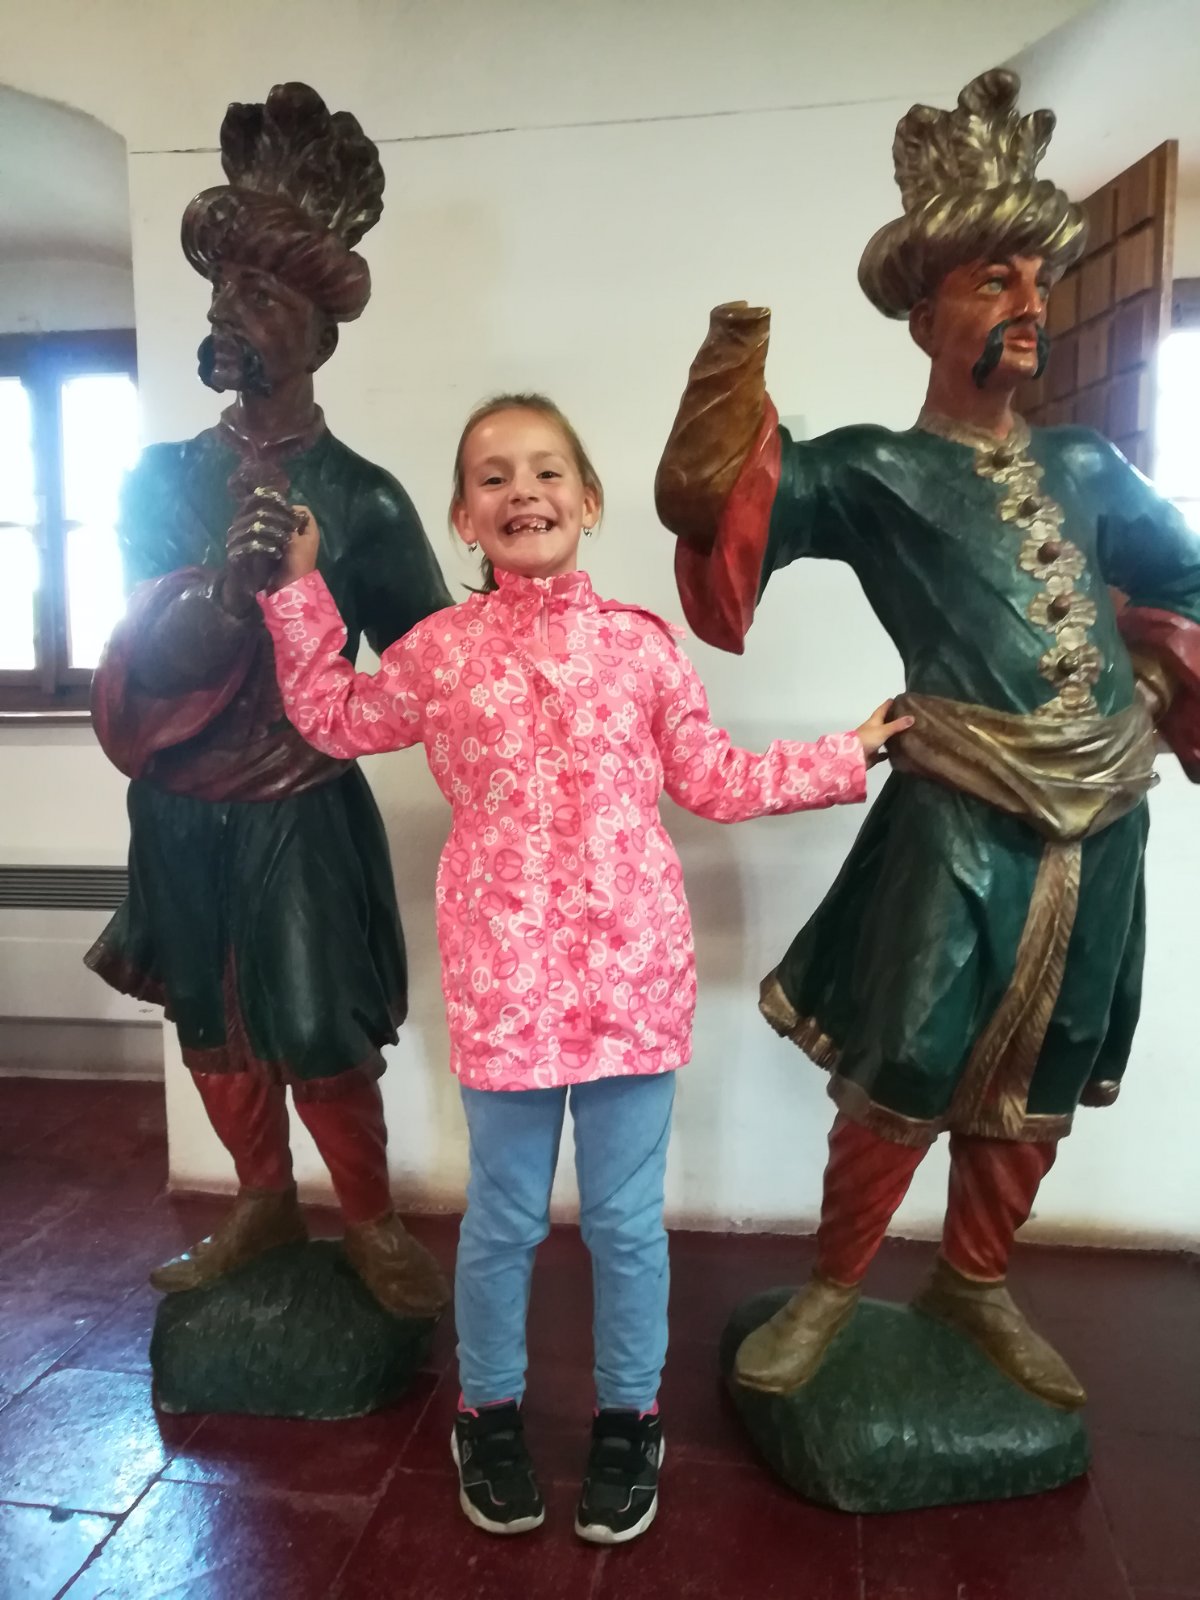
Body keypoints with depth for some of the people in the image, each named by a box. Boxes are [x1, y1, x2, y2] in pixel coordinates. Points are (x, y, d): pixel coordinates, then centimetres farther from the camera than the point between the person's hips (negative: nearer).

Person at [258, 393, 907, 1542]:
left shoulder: (641, 645, 4)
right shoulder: (436, 651, 4)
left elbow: (715, 780, 12)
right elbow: (337, 721, 19)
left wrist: (847, 755, 14)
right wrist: (300, 590, 16)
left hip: (633, 970, 1)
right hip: (501, 974, 0)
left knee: (627, 1217, 12)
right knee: (504, 1216, 14)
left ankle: (628, 1417, 37)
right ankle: (488, 1414, 40)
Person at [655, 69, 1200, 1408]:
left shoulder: (1089, 469, 14)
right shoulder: (874, 472, -1)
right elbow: (711, 499, -15)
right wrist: (738, 371, -28)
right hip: (962, 827, -5)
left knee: (1034, 1084, 16)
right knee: (907, 1079, 2)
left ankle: (974, 1284, 38)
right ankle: (832, 1288, 26)